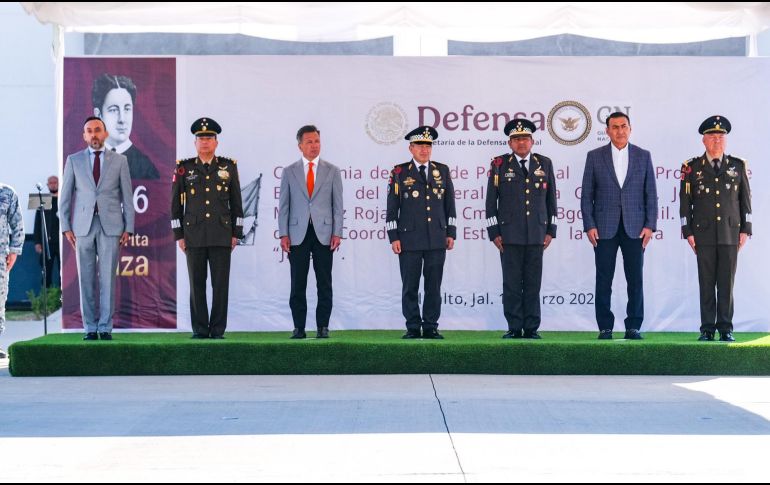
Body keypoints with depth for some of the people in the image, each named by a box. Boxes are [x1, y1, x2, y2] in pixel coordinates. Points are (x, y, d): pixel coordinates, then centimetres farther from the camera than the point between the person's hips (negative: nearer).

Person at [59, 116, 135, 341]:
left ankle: (106, 328, 2)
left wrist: (128, 228, 2)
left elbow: (127, 196, 7)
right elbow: (65, 196, 9)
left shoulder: (119, 161, 8)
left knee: (107, 279, -3)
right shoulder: (74, 160, 9)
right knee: (86, 279, 2)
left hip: (111, 226, -1)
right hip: (83, 226, 1)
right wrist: (66, 227, 2)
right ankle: (90, 328, 8)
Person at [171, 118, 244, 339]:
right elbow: (176, 204, 7)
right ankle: (199, 330, 9)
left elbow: (236, 203, 9)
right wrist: (179, 235, 2)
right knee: (197, 284, 2)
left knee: (221, 284, -1)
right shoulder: (184, 168, 6)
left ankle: (218, 330, 6)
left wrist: (236, 233, 4)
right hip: (194, 235, 0)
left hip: (222, 235, 0)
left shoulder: (229, 167, 7)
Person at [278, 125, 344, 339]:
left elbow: (338, 205, 5)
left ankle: (322, 327, 7)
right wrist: (283, 234, -2)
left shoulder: (332, 171, 8)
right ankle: (299, 327, 6)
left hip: (324, 234, 0)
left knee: (324, 285, 2)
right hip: (298, 234, 0)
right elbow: (283, 205, 7)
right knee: (298, 285, 1)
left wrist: (337, 233, -3)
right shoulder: (289, 172, 8)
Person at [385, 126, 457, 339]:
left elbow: (449, 204, 13)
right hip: (409, 239, -2)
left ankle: (431, 327, 10)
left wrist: (451, 233, 7)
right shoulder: (399, 172, 3)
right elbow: (392, 207, 2)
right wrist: (393, 237, -4)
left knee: (434, 286, 3)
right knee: (410, 286, 1)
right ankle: (413, 328, 8)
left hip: (437, 239, 2)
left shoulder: (442, 171, 11)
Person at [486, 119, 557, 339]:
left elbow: (551, 199, 13)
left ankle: (531, 328, 8)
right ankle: (514, 328, 5)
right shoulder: (500, 165, 5)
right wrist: (494, 232, -2)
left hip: (536, 235, 2)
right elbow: (491, 201, 4)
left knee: (533, 284, 2)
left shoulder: (544, 164, 11)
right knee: (511, 284, -1)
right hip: (509, 235, -1)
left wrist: (551, 230, 8)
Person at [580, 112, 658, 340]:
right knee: (603, 280, 1)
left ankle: (633, 327, 8)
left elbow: (650, 194, 6)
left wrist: (650, 225, -2)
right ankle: (605, 327, 7)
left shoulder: (643, 156, 8)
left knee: (635, 279, 1)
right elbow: (587, 195, 4)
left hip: (635, 228, 1)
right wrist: (589, 225, -4)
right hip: (605, 227, 0)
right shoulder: (594, 156, 6)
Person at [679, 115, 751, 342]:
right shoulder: (692, 168, 4)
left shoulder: (738, 166, 8)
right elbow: (685, 202, 4)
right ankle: (707, 329, 5)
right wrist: (688, 232, -2)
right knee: (706, 284, 1)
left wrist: (745, 230, 3)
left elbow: (746, 200, 9)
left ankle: (725, 329, 7)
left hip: (731, 234, 1)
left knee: (727, 283, 1)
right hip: (704, 235, -1)